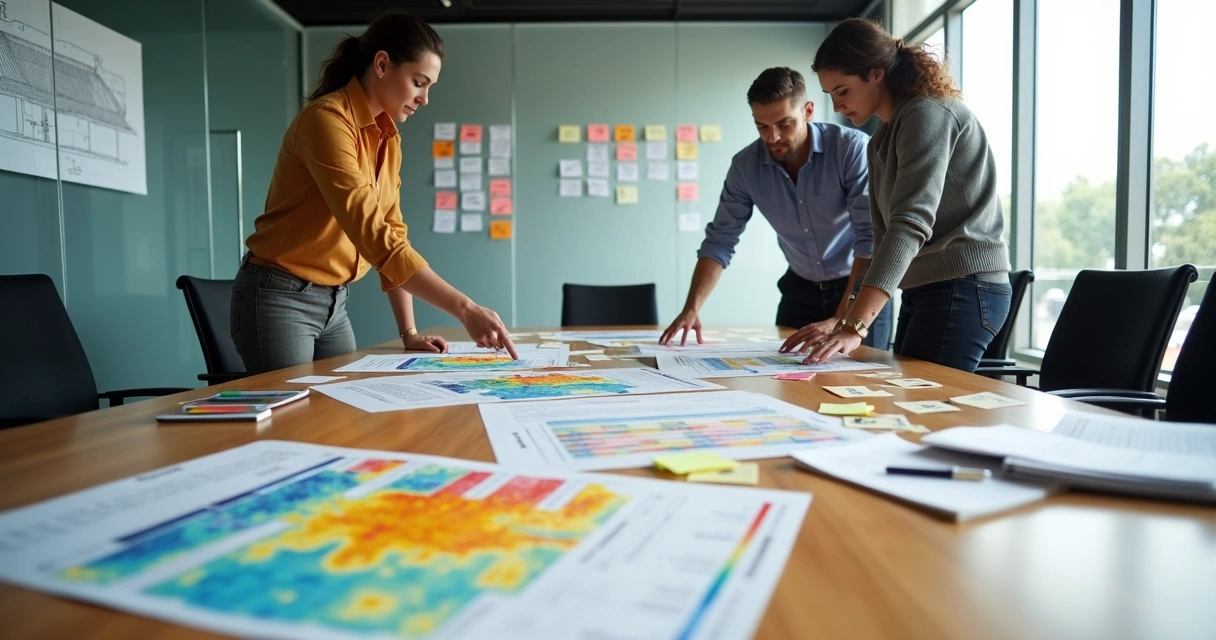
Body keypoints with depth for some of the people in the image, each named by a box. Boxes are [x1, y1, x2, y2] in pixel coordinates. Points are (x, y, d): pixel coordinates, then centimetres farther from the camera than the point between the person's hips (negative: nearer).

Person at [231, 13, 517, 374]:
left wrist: (409, 332, 0)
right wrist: (465, 310, -34)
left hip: (333, 304, 8)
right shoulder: (327, 119, -20)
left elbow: (391, 232, 8)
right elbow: (373, 234, -31)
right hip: (280, 300, -8)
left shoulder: (388, 138, 7)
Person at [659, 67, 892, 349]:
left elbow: (870, 238, -28)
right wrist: (692, 308, -21)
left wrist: (841, 320, -37)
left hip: (862, 289, -3)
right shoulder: (746, 165, -11)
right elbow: (720, 241, -7)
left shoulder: (851, 148, -23)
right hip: (800, 290, 3)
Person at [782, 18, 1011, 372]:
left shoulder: (929, 113, -12)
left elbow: (911, 224, -25)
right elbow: (885, 234, 11)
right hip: (922, 289, 8)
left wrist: (855, 327, -33)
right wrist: (848, 322, -1)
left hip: (963, 286, -8)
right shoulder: (882, 140, 16)